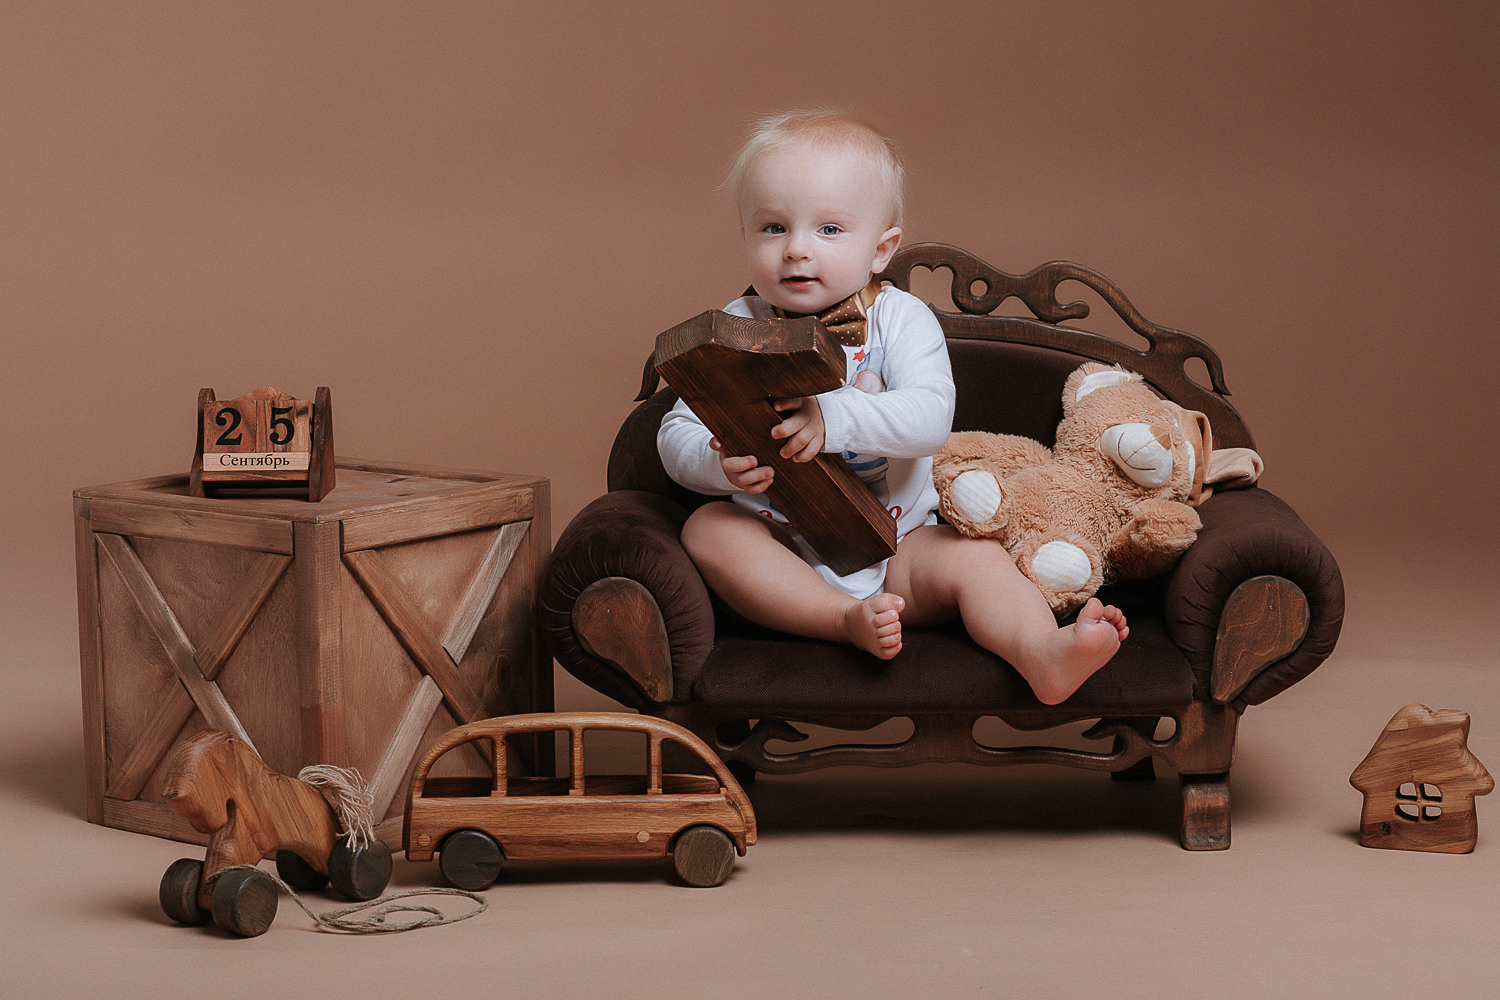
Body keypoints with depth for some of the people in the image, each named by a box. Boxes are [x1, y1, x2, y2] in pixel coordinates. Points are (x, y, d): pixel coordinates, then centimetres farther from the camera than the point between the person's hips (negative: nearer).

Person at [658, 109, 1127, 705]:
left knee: (973, 557, -25)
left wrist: (834, 418, -35)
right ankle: (847, 620, -35)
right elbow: (676, 437, -4)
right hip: (780, 553, 1)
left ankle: (1042, 655, -48)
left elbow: (930, 416, -20)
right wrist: (721, 465, -28)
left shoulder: (900, 320, -3)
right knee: (707, 528, -25)